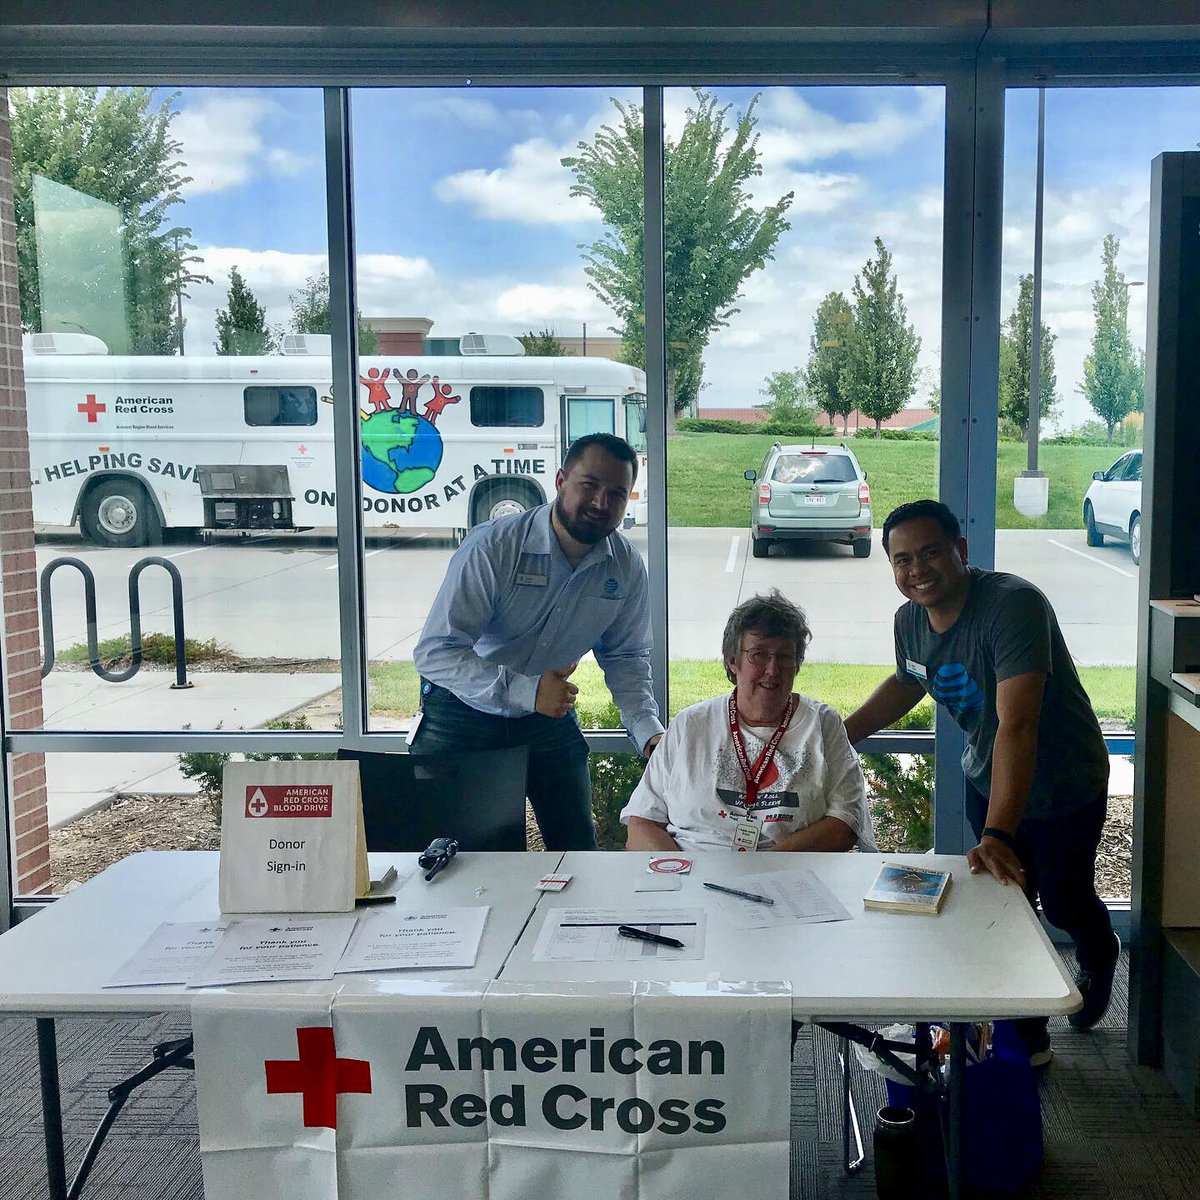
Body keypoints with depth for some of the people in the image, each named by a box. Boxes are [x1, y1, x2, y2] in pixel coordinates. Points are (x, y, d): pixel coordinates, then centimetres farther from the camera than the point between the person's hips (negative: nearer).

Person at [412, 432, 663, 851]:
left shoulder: (626, 566, -8)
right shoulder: (492, 547, -24)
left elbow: (625, 656, 5)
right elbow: (434, 653, -27)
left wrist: (649, 730, -12)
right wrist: (526, 690, -36)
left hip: (550, 715, 4)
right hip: (463, 711, -4)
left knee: (577, 849, 8)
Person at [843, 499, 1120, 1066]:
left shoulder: (1014, 605, -35)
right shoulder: (910, 621, -10)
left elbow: (1017, 727, -41)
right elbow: (906, 684, 14)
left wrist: (997, 836, -47)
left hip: (1064, 786, -5)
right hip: (986, 779, 5)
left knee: (1063, 902, 13)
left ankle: (1098, 959, 51)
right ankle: (1026, 1039, 27)